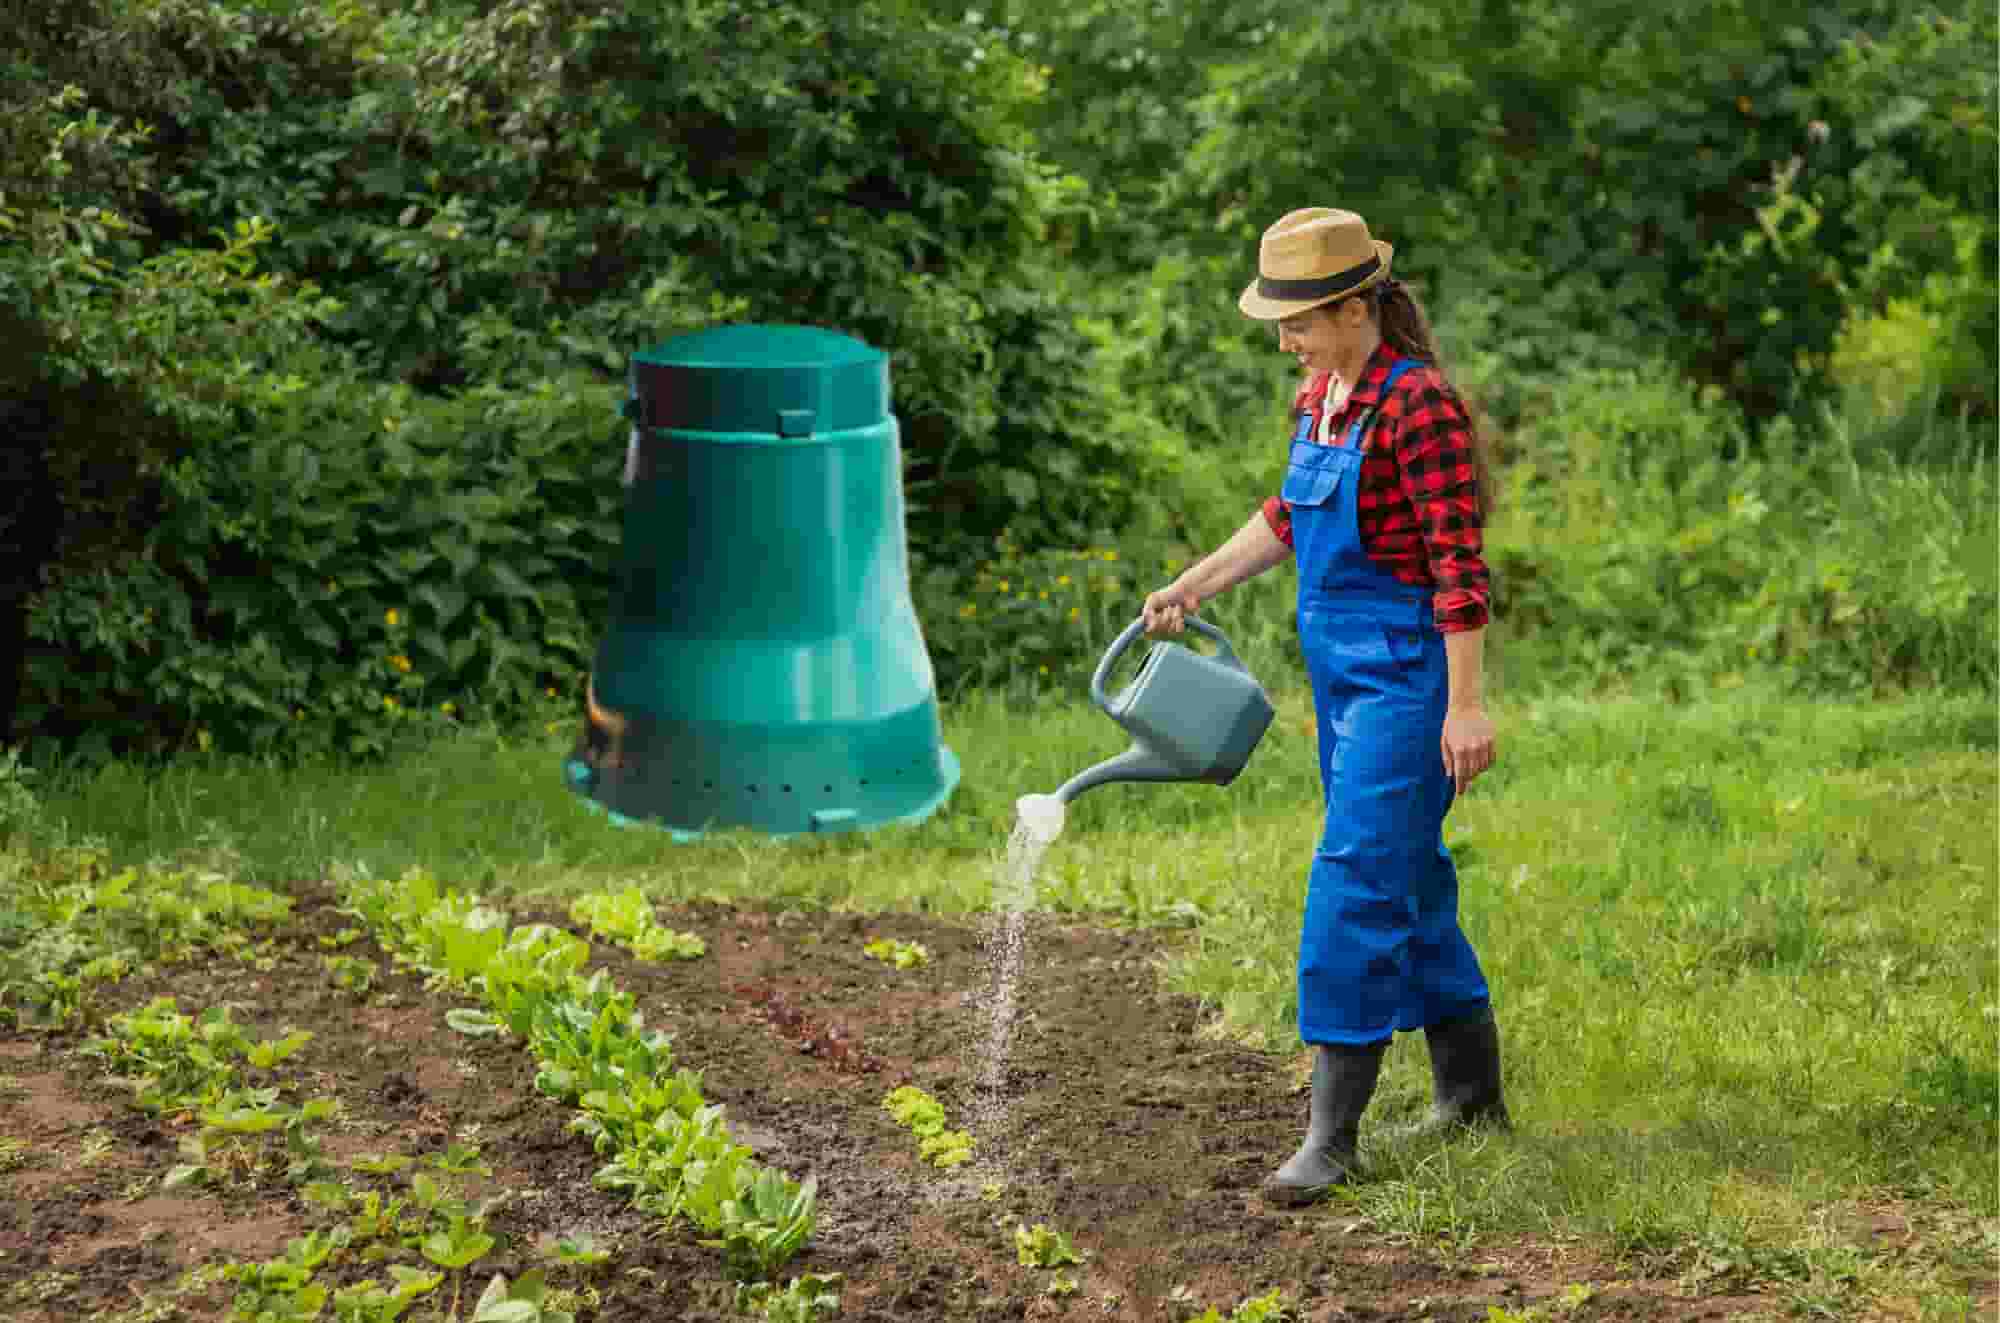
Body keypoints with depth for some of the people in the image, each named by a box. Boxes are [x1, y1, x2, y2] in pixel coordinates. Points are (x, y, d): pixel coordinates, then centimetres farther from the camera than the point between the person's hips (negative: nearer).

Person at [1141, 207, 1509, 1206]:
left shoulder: (1416, 404, -18)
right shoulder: (1321, 395, 8)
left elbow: (1459, 563, -20)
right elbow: (1291, 517, 24)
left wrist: (1464, 706, -21)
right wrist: (1195, 584, 24)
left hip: (1405, 673, -9)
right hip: (1343, 670, 9)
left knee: (1355, 880, -11)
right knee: (1407, 878, 16)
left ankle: (1332, 1136, -7)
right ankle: (1471, 1093, 29)